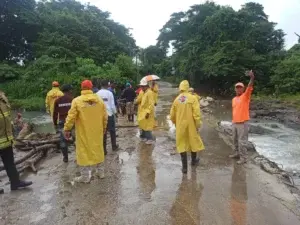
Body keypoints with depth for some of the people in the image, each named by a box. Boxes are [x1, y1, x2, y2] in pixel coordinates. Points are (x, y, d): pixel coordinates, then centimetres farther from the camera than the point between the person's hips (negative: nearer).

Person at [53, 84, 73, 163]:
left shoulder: (58, 100, 3)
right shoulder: (72, 99, -5)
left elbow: (55, 113, 6)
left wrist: (55, 123, 16)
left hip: (62, 122, 2)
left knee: (63, 140, 10)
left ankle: (65, 157, 18)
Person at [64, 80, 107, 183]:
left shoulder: (77, 101, -11)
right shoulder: (99, 100, 0)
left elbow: (71, 117, -12)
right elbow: (105, 117, 4)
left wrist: (67, 129, -1)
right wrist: (104, 128, 17)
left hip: (83, 132, -3)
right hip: (97, 131, 4)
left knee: (84, 152, 7)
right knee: (98, 150, 16)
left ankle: (85, 176, 15)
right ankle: (100, 172, 28)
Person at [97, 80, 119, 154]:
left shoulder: (97, 93, -4)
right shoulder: (109, 93, -7)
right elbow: (112, 104, -5)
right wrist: (115, 112, 9)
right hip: (109, 114, -1)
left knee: (103, 132, 6)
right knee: (112, 131, 15)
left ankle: (104, 149, 10)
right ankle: (114, 146, 26)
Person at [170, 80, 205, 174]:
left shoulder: (176, 99, 0)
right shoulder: (192, 98, -9)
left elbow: (172, 115, 6)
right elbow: (196, 113, -15)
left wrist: (176, 123, 23)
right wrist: (198, 124, -5)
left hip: (180, 125, 1)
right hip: (191, 124, -1)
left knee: (182, 144, 7)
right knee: (193, 141, 19)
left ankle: (184, 166, 6)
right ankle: (194, 160, 39)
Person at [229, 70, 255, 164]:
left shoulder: (245, 96, -5)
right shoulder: (234, 99, 12)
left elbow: (249, 87, -23)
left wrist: (252, 78, -39)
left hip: (242, 123, -7)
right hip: (235, 123, 7)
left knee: (242, 141, -3)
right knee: (235, 140, 19)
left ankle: (243, 158, 8)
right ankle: (237, 153, 36)